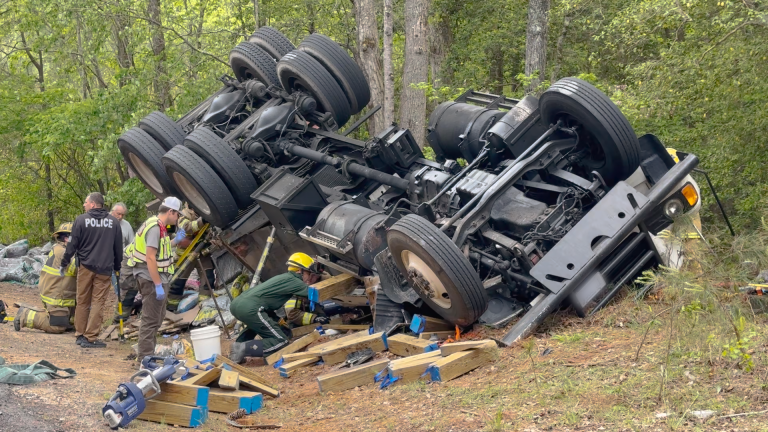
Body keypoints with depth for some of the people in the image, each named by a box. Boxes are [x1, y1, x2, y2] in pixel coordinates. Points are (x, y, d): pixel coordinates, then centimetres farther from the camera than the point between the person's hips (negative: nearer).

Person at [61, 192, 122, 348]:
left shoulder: (81, 220, -3)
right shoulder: (113, 222, 4)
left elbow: (72, 244, -2)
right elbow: (118, 247, 11)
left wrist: (64, 263, 10)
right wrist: (117, 267, 22)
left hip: (85, 266, 0)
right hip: (104, 268, 0)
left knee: (82, 302, 11)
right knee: (98, 303, 0)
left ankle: (80, 335, 17)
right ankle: (90, 337, -4)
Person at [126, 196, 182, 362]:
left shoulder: (158, 226, 13)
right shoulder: (155, 227, -19)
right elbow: (150, 258, -25)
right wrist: (158, 285, -26)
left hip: (155, 279, 11)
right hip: (152, 280, -11)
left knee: (157, 317, 21)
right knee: (151, 320, -7)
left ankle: (148, 355, 31)